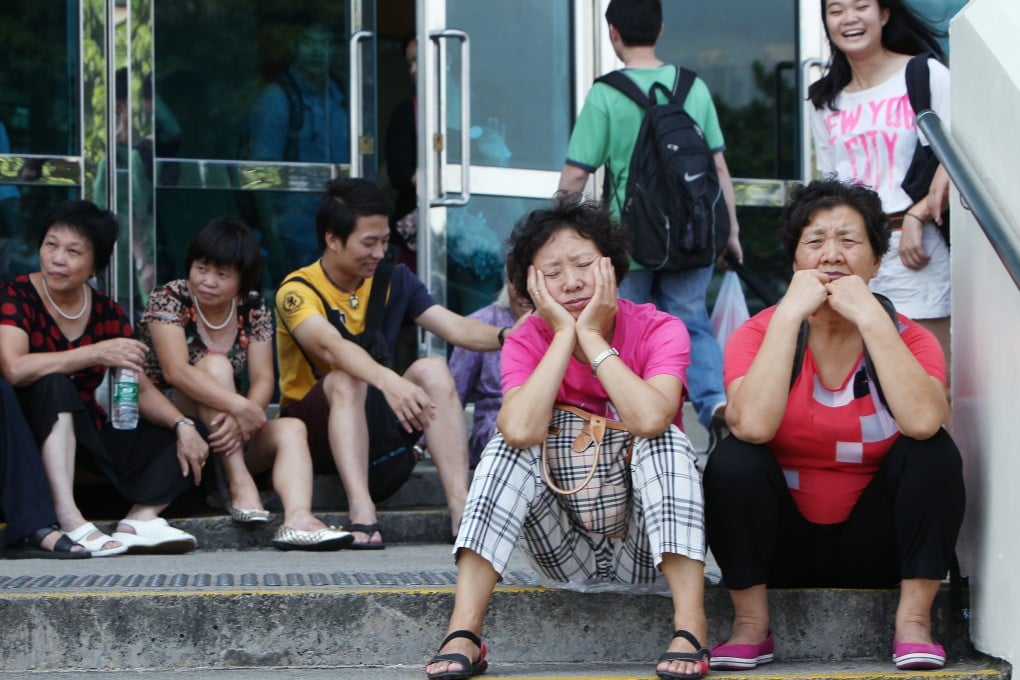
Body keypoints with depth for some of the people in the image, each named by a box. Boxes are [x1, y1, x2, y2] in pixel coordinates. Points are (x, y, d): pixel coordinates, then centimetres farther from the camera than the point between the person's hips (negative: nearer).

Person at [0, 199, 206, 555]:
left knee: (188, 445, -8)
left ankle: (141, 518, -33)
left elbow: (141, 389, 1)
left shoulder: (108, 313, 4)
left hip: (86, 434, 5)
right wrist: (97, 354, -29)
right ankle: (67, 517, -45)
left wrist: (183, 426, -17)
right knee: (54, 383, -34)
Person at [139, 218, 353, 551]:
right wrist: (241, 407, -37)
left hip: (225, 435, 5)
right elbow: (176, 370, -27)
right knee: (215, 364, -28)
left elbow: (263, 379, -8)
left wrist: (241, 419, -31)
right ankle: (240, 486, -34)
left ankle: (298, 519, -47)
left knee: (292, 429, -21)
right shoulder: (168, 299, -11)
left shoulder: (253, 308, 2)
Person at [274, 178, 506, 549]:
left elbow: (458, 328, -10)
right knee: (346, 379, -33)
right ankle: (361, 510, -46)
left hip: (374, 426, 4)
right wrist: (388, 381, -52)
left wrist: (510, 336, -30)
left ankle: (460, 505, -32)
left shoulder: (394, 281, 4)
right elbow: (331, 347, -34)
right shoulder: (298, 290, -13)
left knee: (432, 369, -21)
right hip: (313, 430, -4)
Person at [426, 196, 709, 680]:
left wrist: (592, 336, -23)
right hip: (567, 548, 1)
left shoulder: (659, 331, -11)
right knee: (510, 444, -21)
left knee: (663, 439, -26)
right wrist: (564, 335, -22)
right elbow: (523, 430, -30)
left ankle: (690, 627, -36)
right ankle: (463, 632, -31)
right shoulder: (528, 340, -7)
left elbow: (649, 419, -34)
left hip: (648, 550, -1)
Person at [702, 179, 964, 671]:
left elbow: (923, 422, -30)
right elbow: (752, 425, -30)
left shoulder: (908, 338, -6)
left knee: (934, 452, -22)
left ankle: (913, 621, -13)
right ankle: (751, 625, -10)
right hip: (782, 546, 0)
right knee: (734, 458, -26)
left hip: (873, 550, 0)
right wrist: (790, 314, -26)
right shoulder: (759, 333, -8)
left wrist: (871, 318, -28)